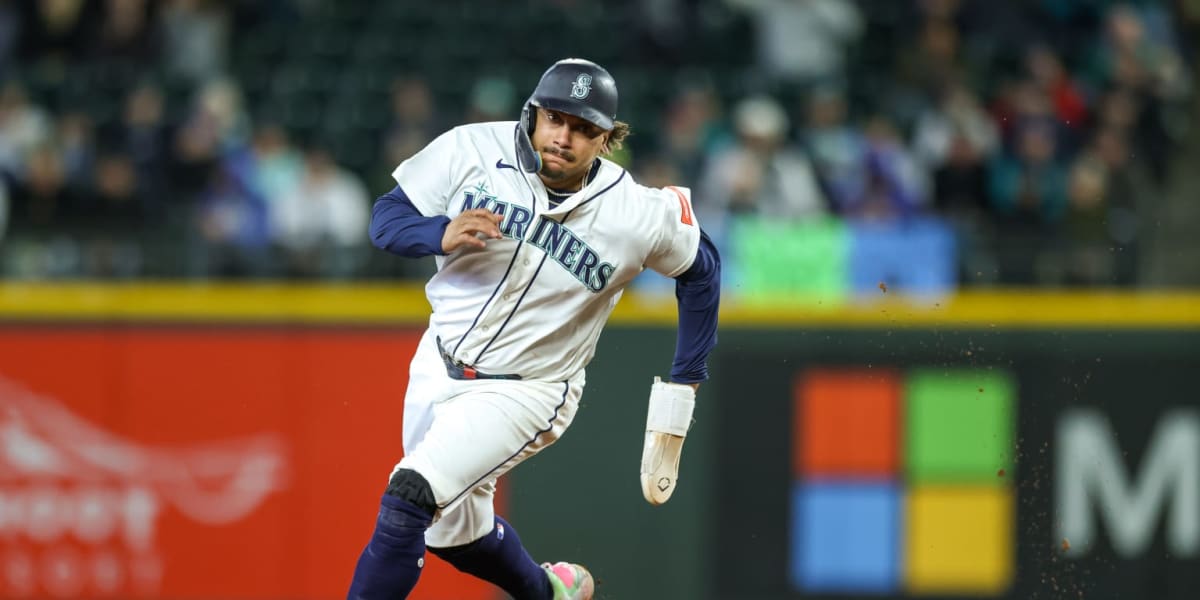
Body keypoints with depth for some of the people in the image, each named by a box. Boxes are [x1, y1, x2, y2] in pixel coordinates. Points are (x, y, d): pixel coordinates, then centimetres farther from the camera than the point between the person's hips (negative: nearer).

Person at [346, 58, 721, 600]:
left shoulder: (638, 216, -19)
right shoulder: (472, 150, -15)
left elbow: (700, 270, 0)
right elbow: (387, 217, -7)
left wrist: (683, 386, 2)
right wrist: (441, 234, -29)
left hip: (527, 390, -5)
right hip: (439, 366, 5)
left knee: (409, 497, -23)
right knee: (455, 533, 20)